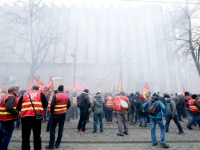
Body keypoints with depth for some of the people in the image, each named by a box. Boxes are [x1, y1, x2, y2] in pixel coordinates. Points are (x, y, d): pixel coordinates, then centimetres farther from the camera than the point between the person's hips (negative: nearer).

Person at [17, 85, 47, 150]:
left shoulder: (24, 95, 16)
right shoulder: (40, 94, 9)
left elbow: (18, 108, 17)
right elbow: (45, 105, 5)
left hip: (25, 117, 1)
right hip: (37, 116, -1)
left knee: (25, 137, 13)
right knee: (37, 136, 14)